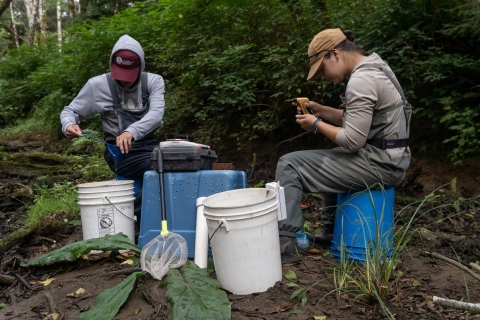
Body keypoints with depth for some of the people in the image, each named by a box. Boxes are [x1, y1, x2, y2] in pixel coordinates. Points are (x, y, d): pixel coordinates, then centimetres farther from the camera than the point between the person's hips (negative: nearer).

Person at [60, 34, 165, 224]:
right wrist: (68, 124, -19)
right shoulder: (98, 85, -3)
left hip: (149, 146, 4)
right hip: (120, 152, -4)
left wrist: (132, 131, -37)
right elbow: (70, 111, 7)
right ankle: (133, 211, -6)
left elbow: (156, 114, -17)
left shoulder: (154, 82, 0)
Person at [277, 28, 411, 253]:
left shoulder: (360, 81, -20)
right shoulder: (375, 69, 12)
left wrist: (317, 124, -9)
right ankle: (331, 233, 35)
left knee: (289, 165, -10)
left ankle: (283, 238, -5)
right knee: (329, 162, 35)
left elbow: (352, 141, -23)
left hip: (378, 163, -11)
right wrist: (322, 111, 10)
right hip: (390, 159, 11)